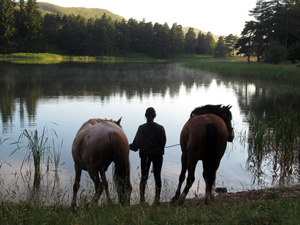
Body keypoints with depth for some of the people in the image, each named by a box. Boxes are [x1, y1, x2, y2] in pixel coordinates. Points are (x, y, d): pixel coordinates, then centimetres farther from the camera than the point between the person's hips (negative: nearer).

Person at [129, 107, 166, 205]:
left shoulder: (141, 128, -4)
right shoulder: (160, 128, -3)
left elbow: (136, 143, -2)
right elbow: (163, 142, 1)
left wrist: (128, 146, 16)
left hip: (145, 155, 0)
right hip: (157, 154, 0)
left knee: (144, 177, 9)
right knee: (157, 176, 9)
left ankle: (142, 199, 7)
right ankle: (157, 199, 10)